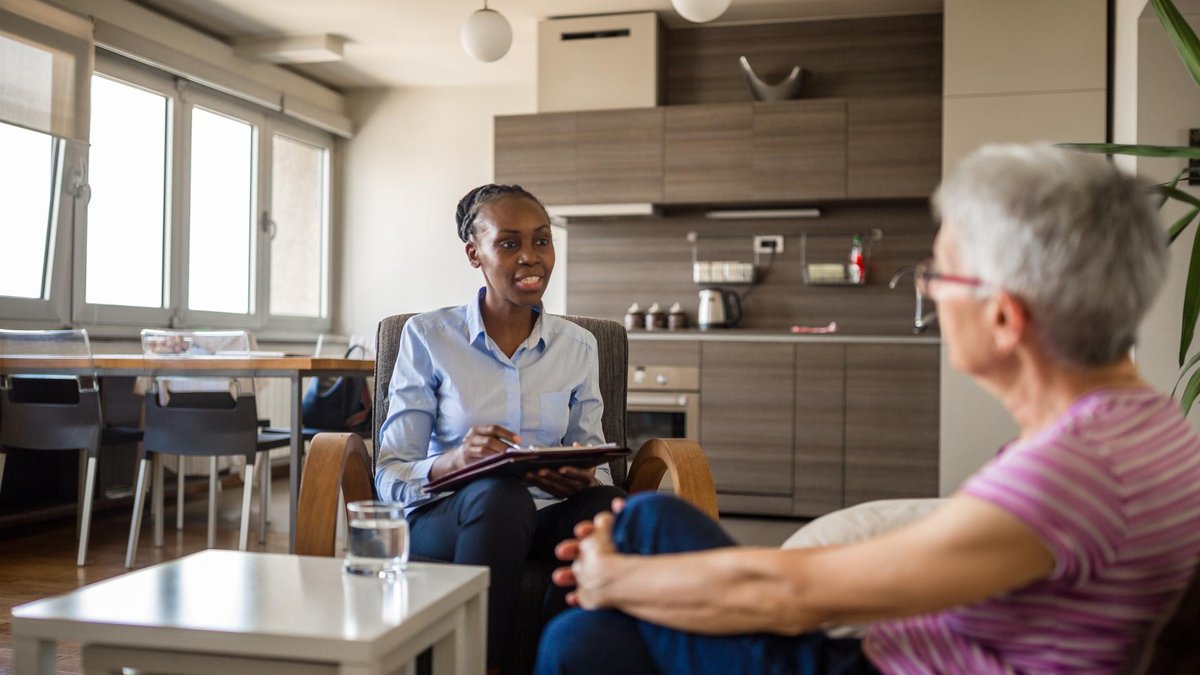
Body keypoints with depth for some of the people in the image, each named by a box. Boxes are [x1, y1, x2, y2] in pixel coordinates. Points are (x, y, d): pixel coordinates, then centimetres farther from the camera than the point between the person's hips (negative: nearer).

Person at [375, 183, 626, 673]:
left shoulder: (577, 347, 9)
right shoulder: (428, 336, 2)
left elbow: (594, 467, 11)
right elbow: (389, 475, -2)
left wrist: (580, 479, -15)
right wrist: (454, 461, -24)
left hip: (544, 521, 2)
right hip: (446, 517, -2)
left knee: (607, 509, -33)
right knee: (501, 493, -37)